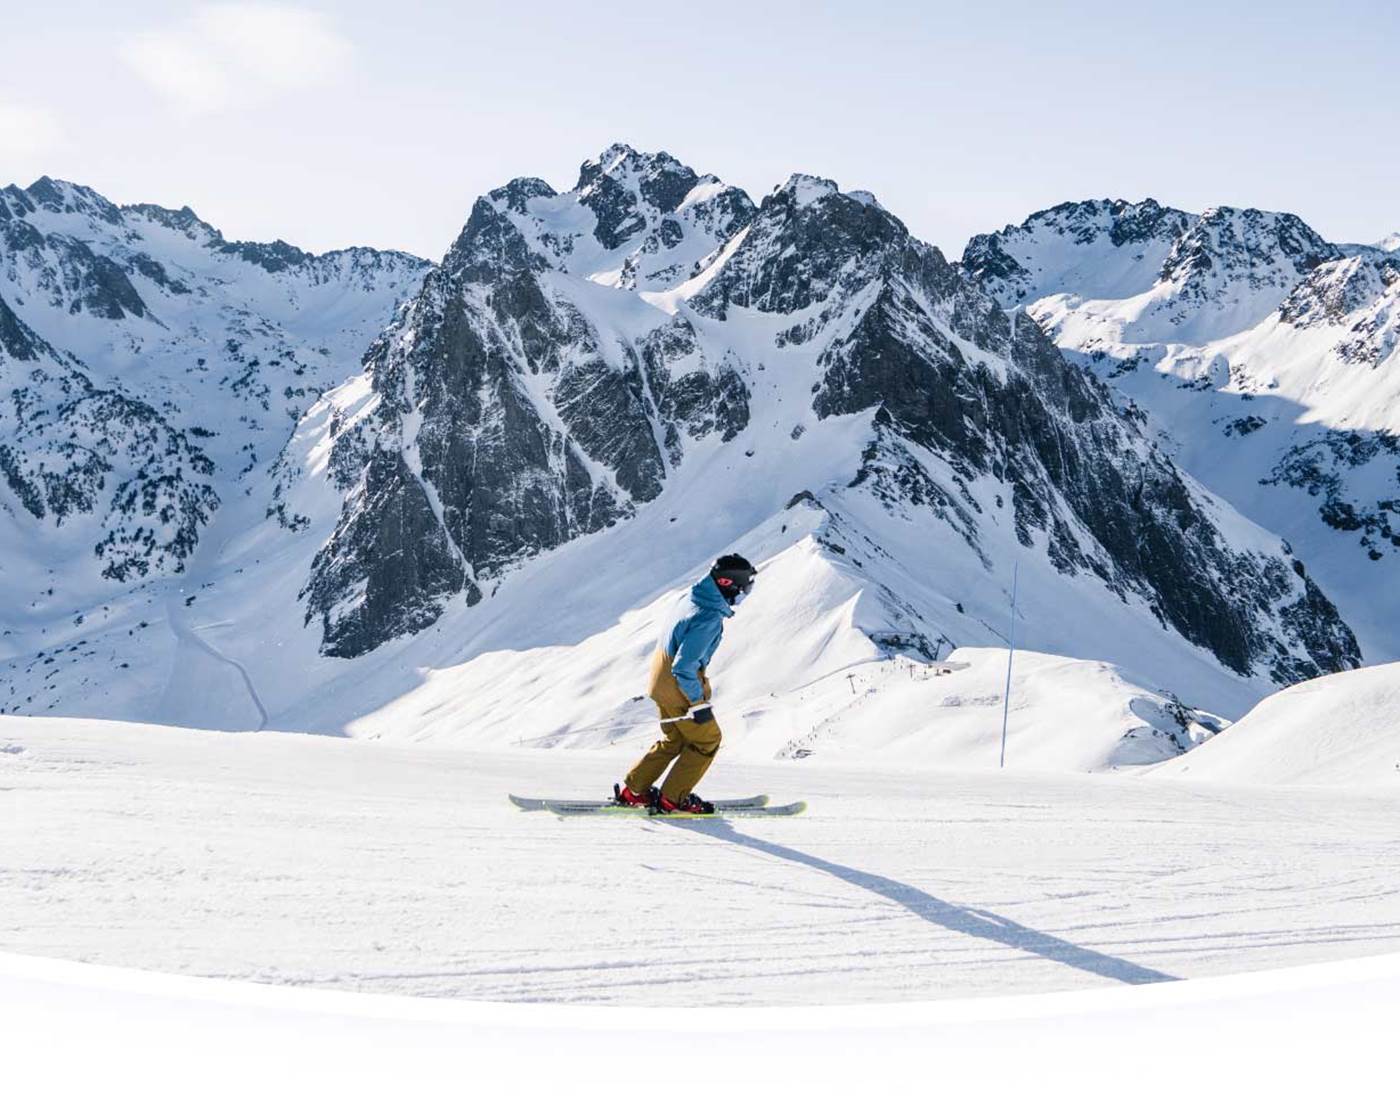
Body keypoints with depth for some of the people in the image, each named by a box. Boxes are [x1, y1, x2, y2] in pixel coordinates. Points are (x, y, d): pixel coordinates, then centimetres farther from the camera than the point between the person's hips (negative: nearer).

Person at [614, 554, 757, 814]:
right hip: (679, 686, -9)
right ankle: (672, 798, 12)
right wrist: (699, 702, -20)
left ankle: (633, 790, 24)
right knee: (706, 740, 7)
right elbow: (684, 667, -29)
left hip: (663, 676, 9)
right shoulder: (710, 619, -28)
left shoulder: (695, 600, 2)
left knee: (674, 740, 22)